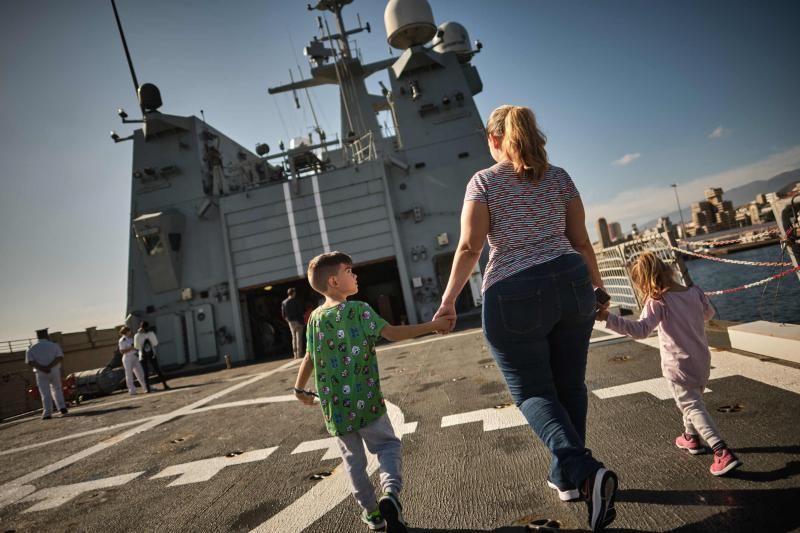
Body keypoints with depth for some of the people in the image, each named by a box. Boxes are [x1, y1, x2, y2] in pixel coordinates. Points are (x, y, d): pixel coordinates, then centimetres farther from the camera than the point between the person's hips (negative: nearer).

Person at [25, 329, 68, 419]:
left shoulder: (31, 348, 4)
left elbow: (29, 362, -9)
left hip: (41, 374, 0)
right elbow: (60, 357, -11)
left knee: (45, 393, 3)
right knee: (57, 389, 17)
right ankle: (62, 407, 6)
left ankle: (47, 413, -3)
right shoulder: (54, 345, 2)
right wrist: (49, 366, -16)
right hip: (55, 371, 0)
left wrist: (42, 368, -15)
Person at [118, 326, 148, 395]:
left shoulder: (131, 338, 11)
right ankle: (132, 391, 5)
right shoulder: (122, 340, -10)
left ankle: (146, 388, 13)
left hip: (135, 358, 7)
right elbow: (122, 351, -16)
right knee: (129, 375, -1)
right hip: (127, 359, -7)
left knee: (140, 373, 8)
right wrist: (131, 348, -23)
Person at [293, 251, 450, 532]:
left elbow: (309, 358, 7)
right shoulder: (359, 309, -10)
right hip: (366, 400, -4)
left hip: (335, 404, 4)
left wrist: (300, 388, 24)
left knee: (353, 459, 18)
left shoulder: (316, 317, 4)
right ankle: (391, 493, -11)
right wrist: (432, 326, -8)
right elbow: (393, 333, -15)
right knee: (388, 445, 11)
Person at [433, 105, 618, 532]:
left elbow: (470, 247, -10)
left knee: (532, 391, 9)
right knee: (569, 384, 17)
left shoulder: (483, 181, -2)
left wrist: (449, 298, -3)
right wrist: (598, 287, 20)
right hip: (569, 284, 5)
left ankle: (584, 471, -10)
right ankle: (566, 477, 32)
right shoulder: (558, 176, 9)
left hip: (514, 296, -4)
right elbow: (580, 242, 9)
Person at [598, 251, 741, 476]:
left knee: (693, 407, 2)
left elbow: (640, 329, -37)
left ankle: (723, 453, -8)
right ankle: (691, 437, 44)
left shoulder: (657, 302, -22)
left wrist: (608, 318, -45)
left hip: (679, 367, -7)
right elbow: (709, 314, 18)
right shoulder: (695, 292, -2)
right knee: (693, 400, 26)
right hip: (703, 362, 7)